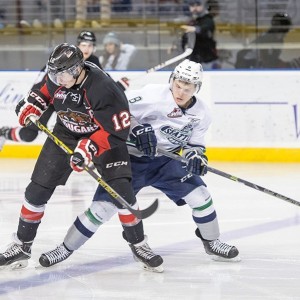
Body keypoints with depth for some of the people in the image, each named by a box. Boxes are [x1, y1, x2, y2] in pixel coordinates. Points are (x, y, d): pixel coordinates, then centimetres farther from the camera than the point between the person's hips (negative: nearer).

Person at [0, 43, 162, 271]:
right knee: (38, 188, -1)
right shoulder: (56, 77, -16)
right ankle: (22, 245, 12)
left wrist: (89, 148, -40)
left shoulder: (103, 89, -34)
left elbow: (117, 129, -31)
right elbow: (44, 91, 10)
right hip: (65, 134, 4)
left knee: (121, 188, -18)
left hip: (103, 136, -4)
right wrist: (31, 108, -5)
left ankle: (138, 243, 0)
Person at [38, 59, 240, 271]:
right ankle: (65, 249, -2)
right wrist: (137, 130, -30)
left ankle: (212, 242, 16)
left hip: (164, 160, 5)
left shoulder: (201, 113, -3)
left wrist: (195, 155, -16)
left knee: (199, 194, -7)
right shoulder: (154, 95, -22)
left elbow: (194, 143, 7)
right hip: (131, 158, -5)